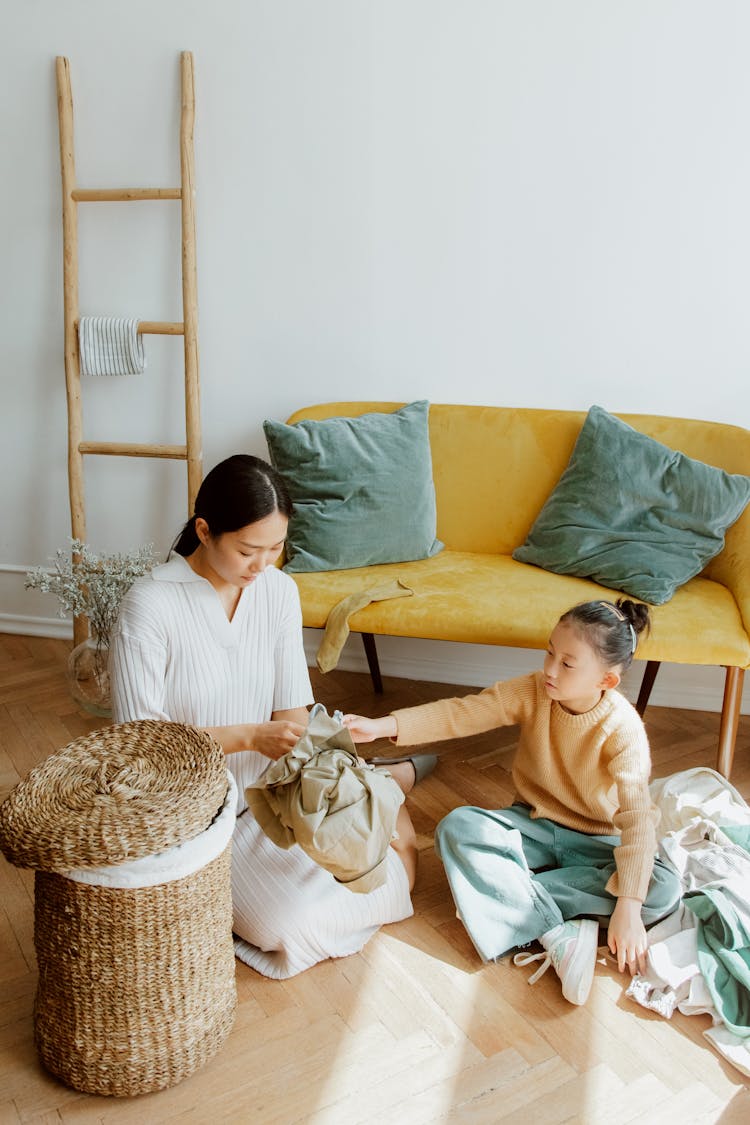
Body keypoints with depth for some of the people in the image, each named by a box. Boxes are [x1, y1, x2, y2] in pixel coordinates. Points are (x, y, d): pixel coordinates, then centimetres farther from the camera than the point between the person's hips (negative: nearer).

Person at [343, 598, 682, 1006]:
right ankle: (558, 935, -33)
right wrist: (383, 725, -33)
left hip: (595, 843, -2)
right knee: (457, 827, -26)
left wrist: (628, 909, -37)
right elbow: (459, 713, -20)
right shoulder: (532, 692, -15)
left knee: (664, 891, -29)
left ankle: (509, 891, -29)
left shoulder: (623, 728, -23)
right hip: (533, 826, 2)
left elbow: (638, 819, -29)